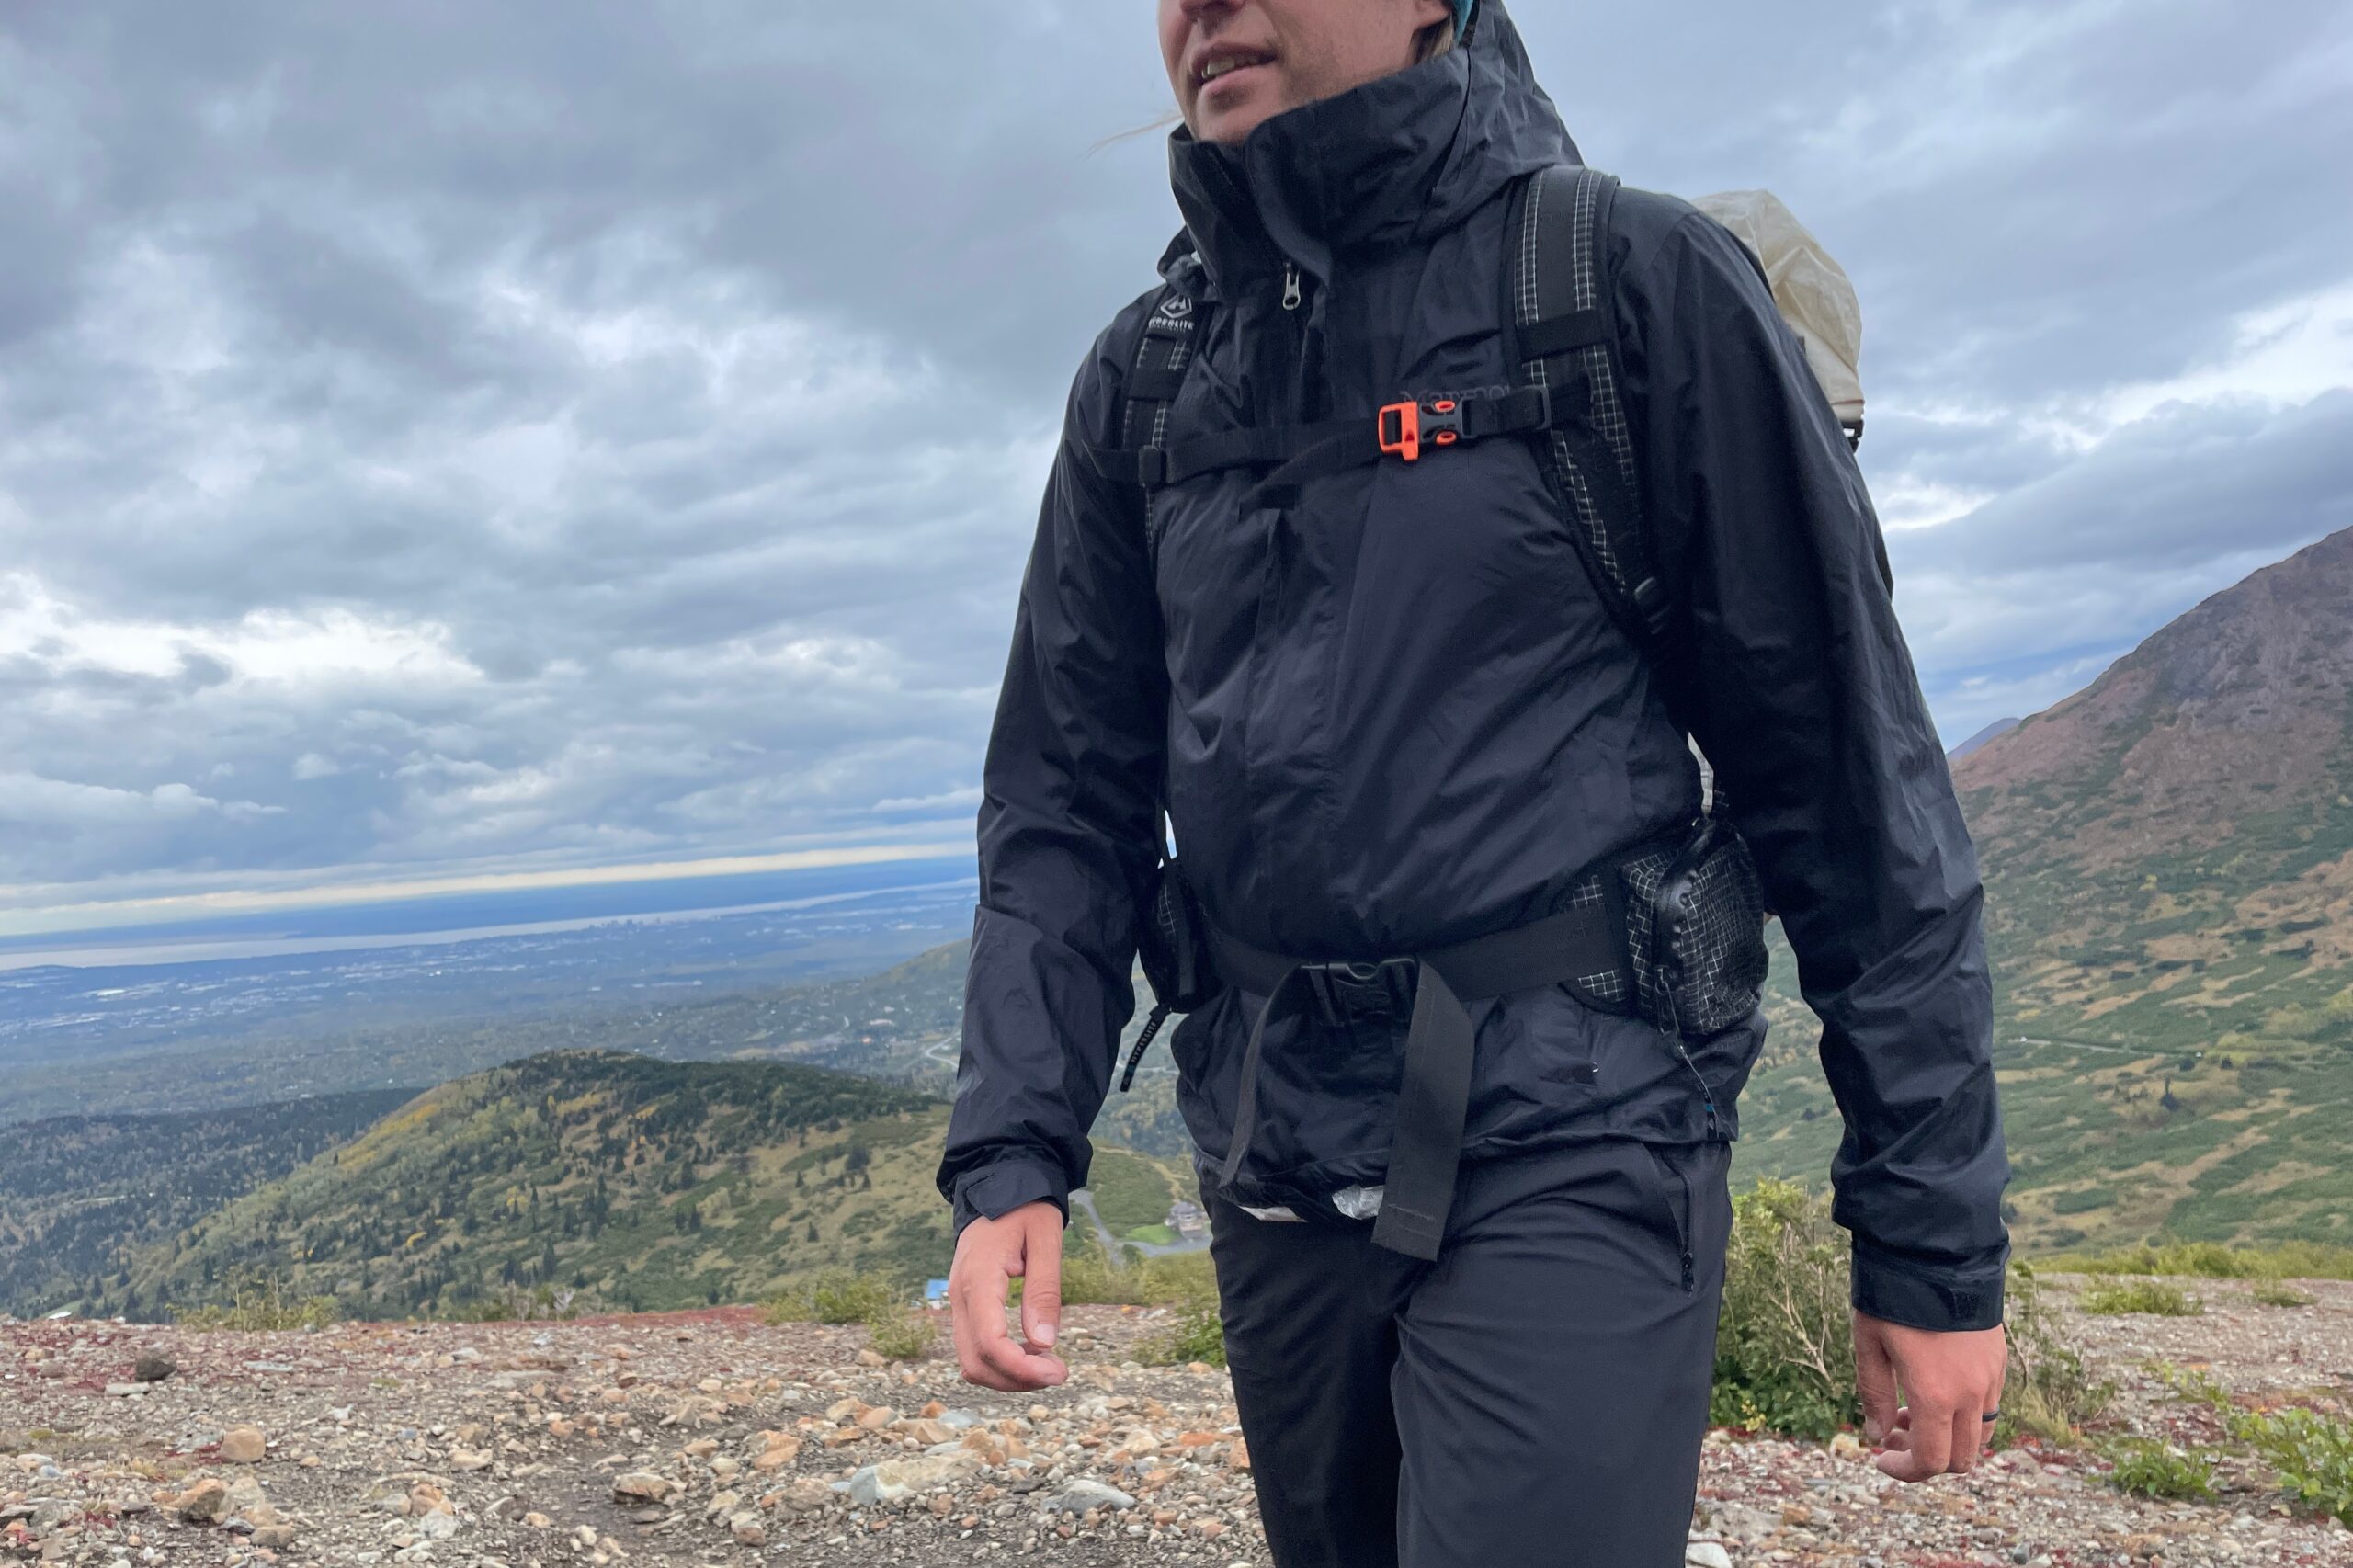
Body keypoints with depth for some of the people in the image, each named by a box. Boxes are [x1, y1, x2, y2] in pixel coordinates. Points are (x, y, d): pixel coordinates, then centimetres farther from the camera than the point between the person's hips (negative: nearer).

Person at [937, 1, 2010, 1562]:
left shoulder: (1644, 282, -6)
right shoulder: (1140, 380, 7)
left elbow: (1855, 773, -6)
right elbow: (1068, 798, 7)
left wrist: (1937, 1238, -5)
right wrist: (1012, 1153, -4)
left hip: (1570, 1155, -4)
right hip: (1273, 1165, 5)